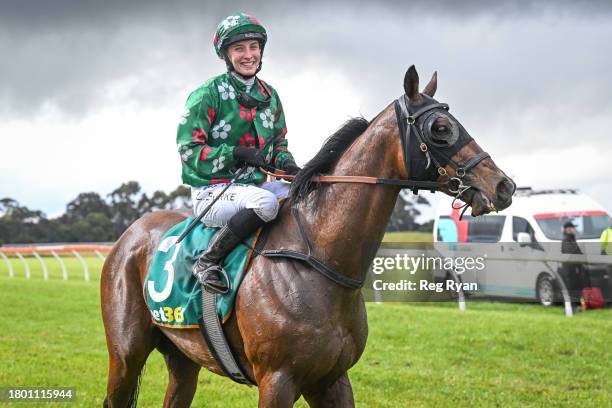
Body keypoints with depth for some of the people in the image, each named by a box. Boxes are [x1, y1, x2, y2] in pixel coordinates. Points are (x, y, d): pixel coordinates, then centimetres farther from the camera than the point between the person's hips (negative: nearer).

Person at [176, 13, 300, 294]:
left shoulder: (269, 96, 12)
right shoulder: (208, 94, -8)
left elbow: (278, 145, 19)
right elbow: (188, 150, -12)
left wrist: (288, 165, -5)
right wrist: (238, 153, -22)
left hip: (256, 184, 7)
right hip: (212, 192, -7)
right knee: (266, 202, -35)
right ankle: (208, 261, -24)